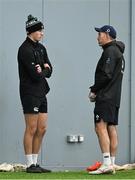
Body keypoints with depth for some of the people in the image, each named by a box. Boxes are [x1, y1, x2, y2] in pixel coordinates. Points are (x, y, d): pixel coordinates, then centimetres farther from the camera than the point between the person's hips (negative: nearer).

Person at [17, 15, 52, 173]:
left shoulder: (41, 48, 15)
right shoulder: (25, 50, -14)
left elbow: (49, 71, 10)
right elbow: (36, 75, -19)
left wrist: (41, 70, -11)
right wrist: (44, 70, 1)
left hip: (41, 93, 9)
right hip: (30, 93, -9)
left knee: (42, 129, 9)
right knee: (31, 129, -6)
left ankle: (35, 163, 15)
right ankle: (30, 165, -2)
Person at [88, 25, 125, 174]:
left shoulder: (110, 51, -10)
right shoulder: (118, 52, 22)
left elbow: (106, 75, -19)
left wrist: (94, 90, -8)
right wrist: (96, 91, 14)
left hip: (106, 97, -11)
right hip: (115, 97, 11)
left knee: (101, 127, -14)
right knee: (111, 129, 8)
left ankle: (106, 164, -21)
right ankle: (111, 164, 8)